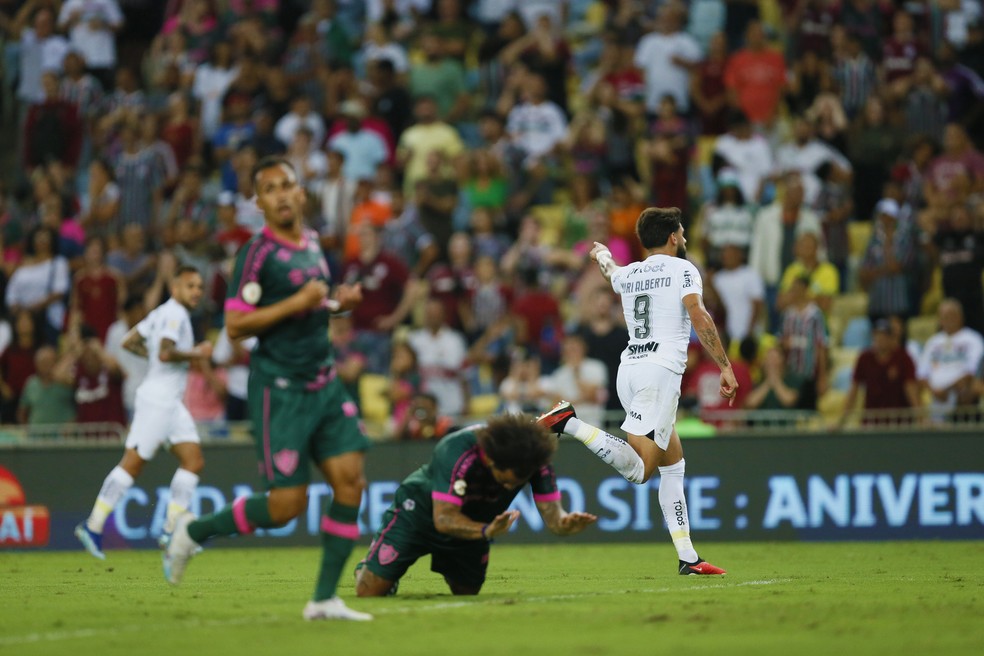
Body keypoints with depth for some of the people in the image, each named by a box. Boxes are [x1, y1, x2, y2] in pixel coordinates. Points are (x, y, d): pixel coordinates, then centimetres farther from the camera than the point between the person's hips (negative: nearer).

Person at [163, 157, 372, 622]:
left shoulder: (312, 244, 13)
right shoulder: (257, 253, -12)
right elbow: (235, 325, -17)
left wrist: (336, 301, 9)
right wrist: (297, 303, -22)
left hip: (323, 383, 7)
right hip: (279, 388, -7)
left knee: (350, 479, -7)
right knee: (288, 504, -8)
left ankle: (325, 599, -1)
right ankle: (194, 531, 16)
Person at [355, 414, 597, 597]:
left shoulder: (537, 459, -28)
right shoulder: (457, 452, -40)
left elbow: (551, 513, -27)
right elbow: (444, 519, -39)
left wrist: (565, 523, -52)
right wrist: (486, 531, -57)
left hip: (473, 525, 5)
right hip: (420, 513, -5)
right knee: (369, 591, -9)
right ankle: (369, 566, 27)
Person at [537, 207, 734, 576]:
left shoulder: (627, 275, 20)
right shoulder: (681, 270, 2)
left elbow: (609, 270, 44)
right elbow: (698, 316, -13)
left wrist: (602, 254, 68)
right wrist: (725, 366, -14)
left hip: (628, 369, 8)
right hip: (661, 371, -8)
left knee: (674, 463, 13)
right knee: (638, 471, -19)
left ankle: (688, 557, 9)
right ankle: (569, 423, -30)